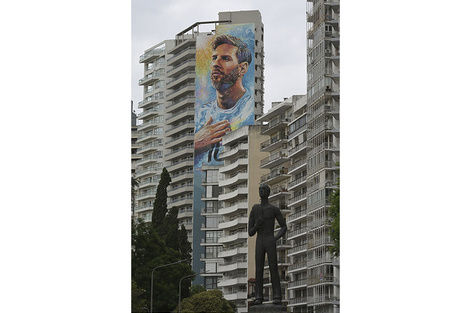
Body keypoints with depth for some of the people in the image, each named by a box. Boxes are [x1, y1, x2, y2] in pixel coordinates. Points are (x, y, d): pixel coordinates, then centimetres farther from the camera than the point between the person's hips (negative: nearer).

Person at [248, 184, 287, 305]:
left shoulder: (274, 209, 5)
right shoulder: (254, 210, 12)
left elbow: (284, 227, 12)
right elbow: (250, 232, 12)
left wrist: (276, 238, -4)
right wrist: (257, 225, -10)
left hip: (271, 243, -2)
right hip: (259, 244, 2)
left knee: (274, 269, -9)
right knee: (259, 271, -3)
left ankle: (277, 297, -7)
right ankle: (258, 298, 1)